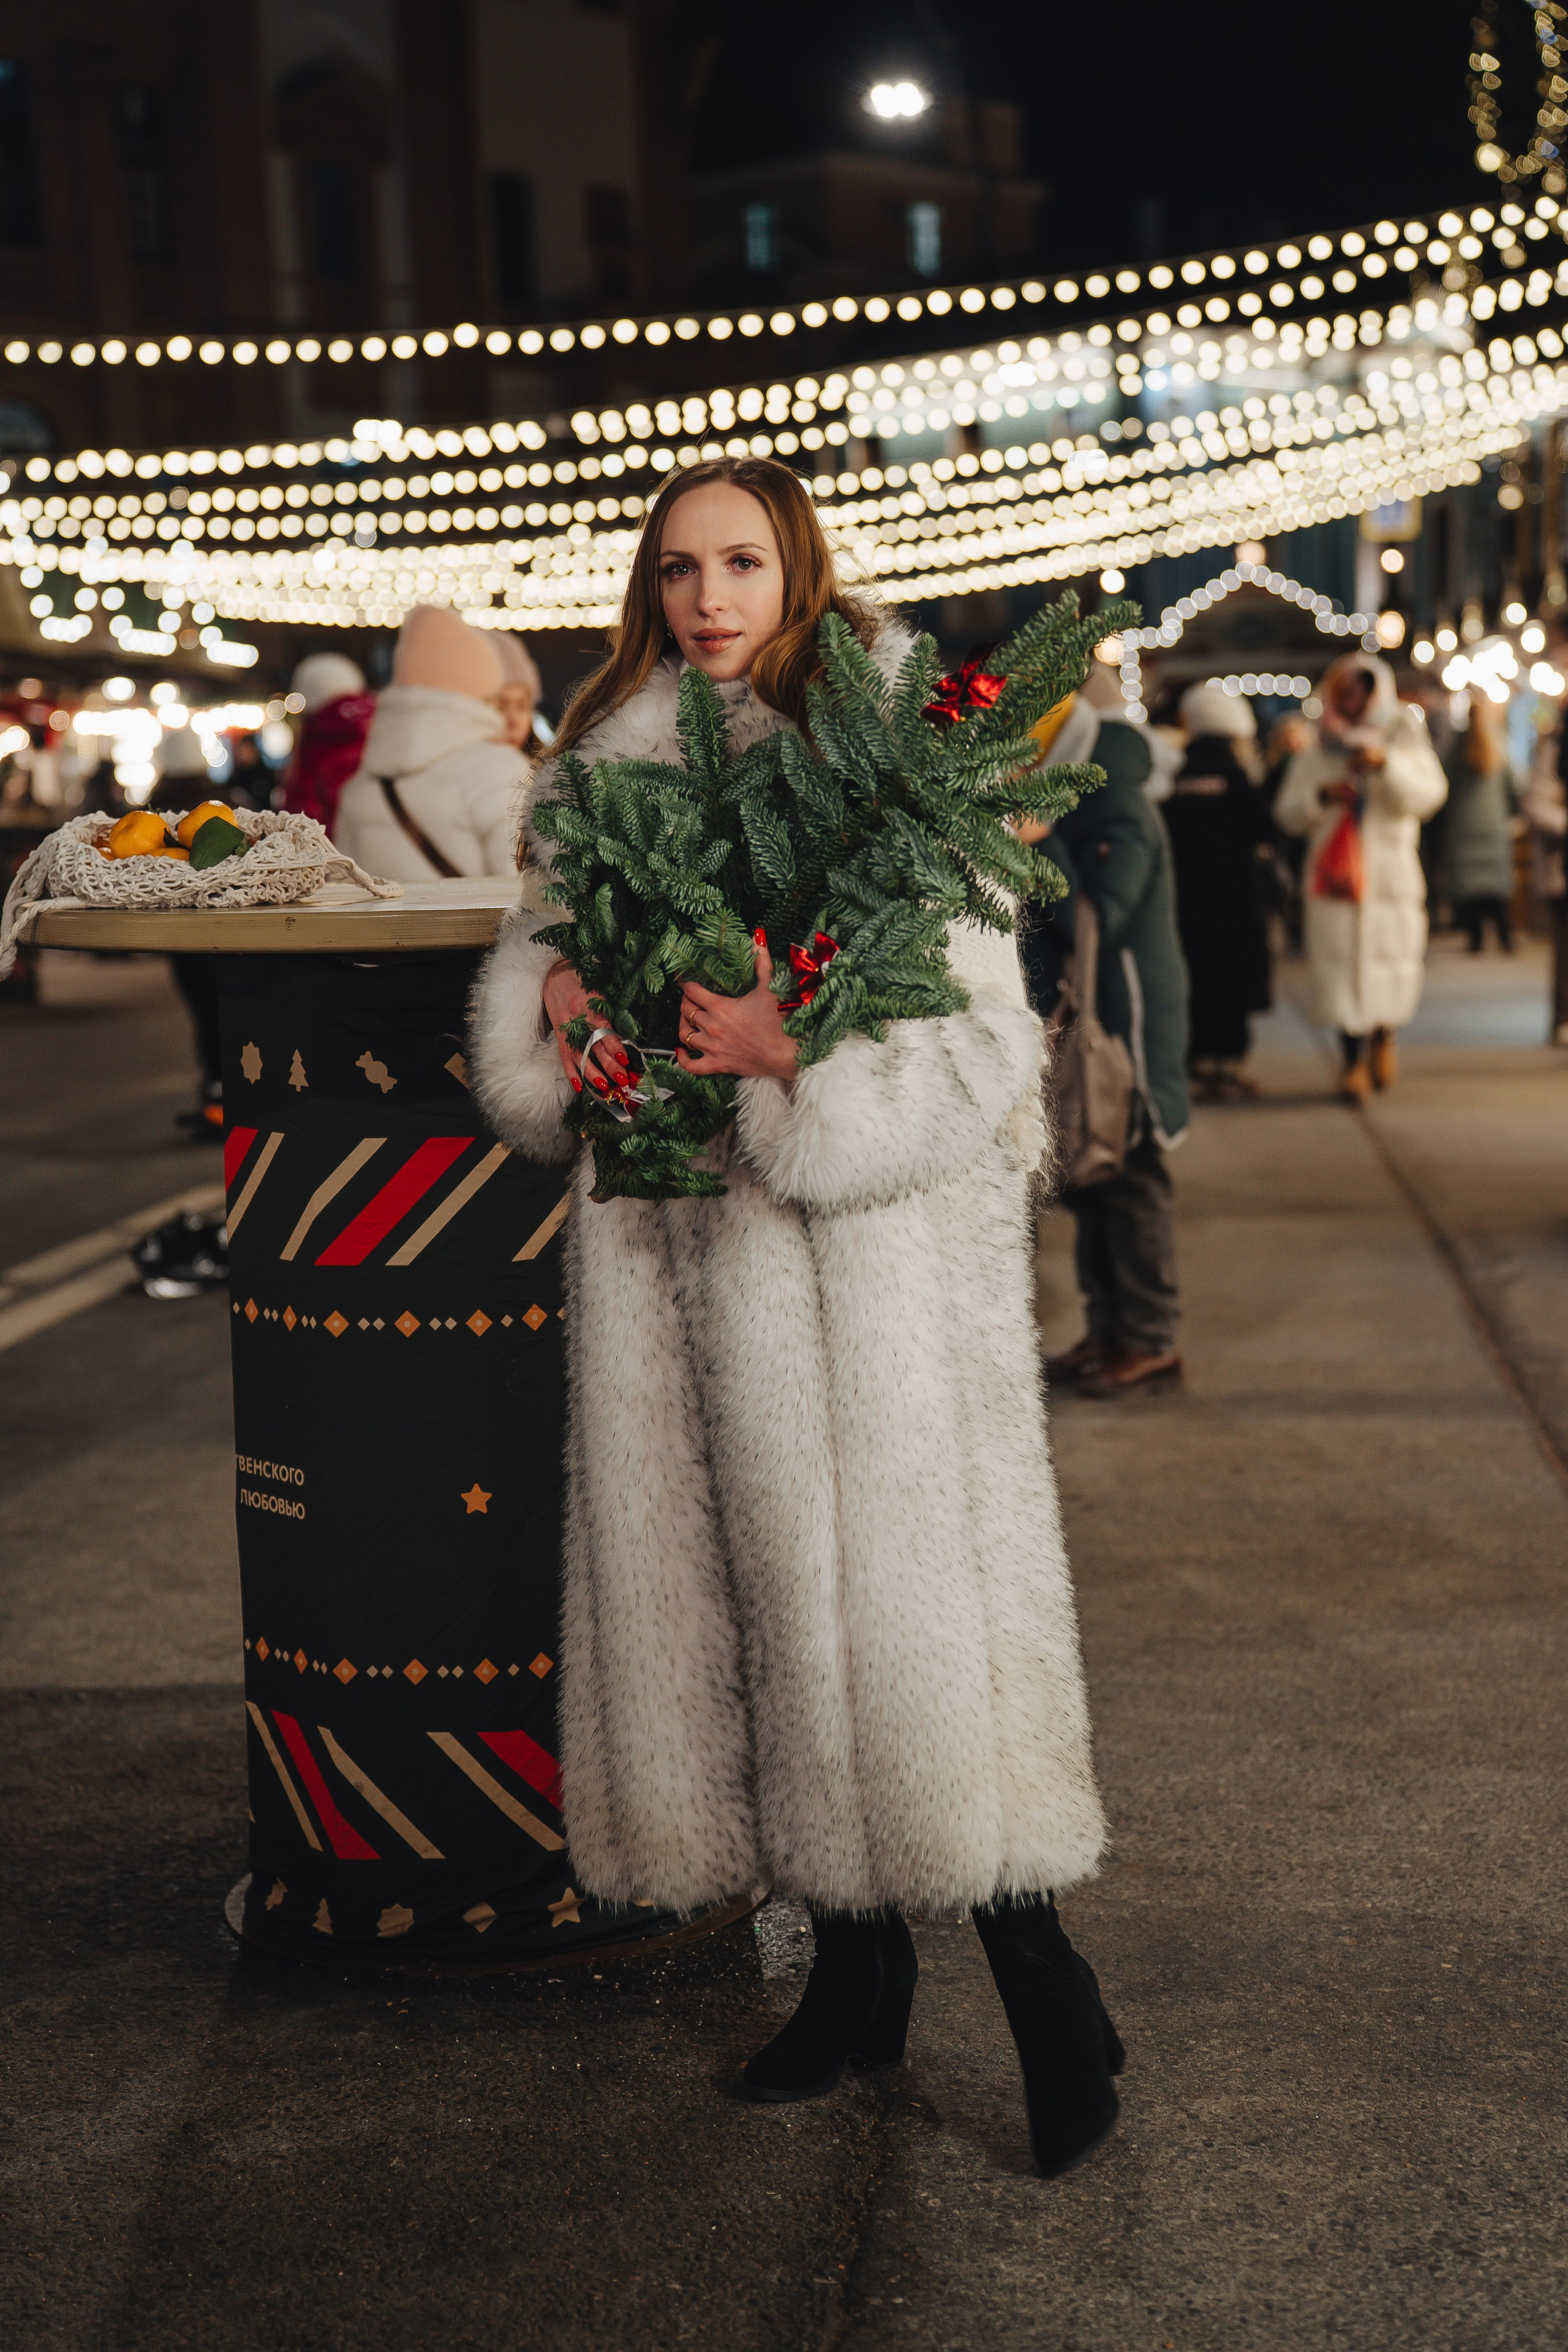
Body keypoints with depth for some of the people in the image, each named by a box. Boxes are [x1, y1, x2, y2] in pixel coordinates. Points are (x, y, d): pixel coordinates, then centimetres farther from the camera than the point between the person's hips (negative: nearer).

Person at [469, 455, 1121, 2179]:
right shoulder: (610, 762, 11)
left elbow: (979, 1031, -10)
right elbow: (541, 946, 21)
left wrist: (791, 1047, -21)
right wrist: (554, 1002, -1)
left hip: (858, 1252, -6)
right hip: (665, 1237, 6)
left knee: (892, 1595, -8)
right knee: (710, 1584, 9)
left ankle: (1045, 1991, 7)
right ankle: (855, 1971, 24)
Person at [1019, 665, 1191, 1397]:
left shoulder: (1122, 818, -15)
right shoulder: (1083, 809, 15)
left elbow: (1097, 919, -25)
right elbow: (1058, 920, 22)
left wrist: (1043, 846, -25)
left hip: (1128, 1027, -10)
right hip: (1085, 1027, 10)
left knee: (1130, 1185, -5)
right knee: (1090, 1186, 12)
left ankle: (1149, 1340, 2)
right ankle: (1108, 1329, 19)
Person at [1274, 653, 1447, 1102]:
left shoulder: (1404, 742, 10)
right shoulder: (1316, 757, 13)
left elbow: (1428, 795, -6)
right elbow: (1287, 814, 7)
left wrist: (1385, 765, -20)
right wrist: (1320, 796, -13)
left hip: (1391, 876, 0)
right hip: (1334, 879, 1)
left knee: (1391, 961, 1)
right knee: (1342, 968, -8)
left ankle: (1383, 1037, 29)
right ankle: (1355, 1061, -2)